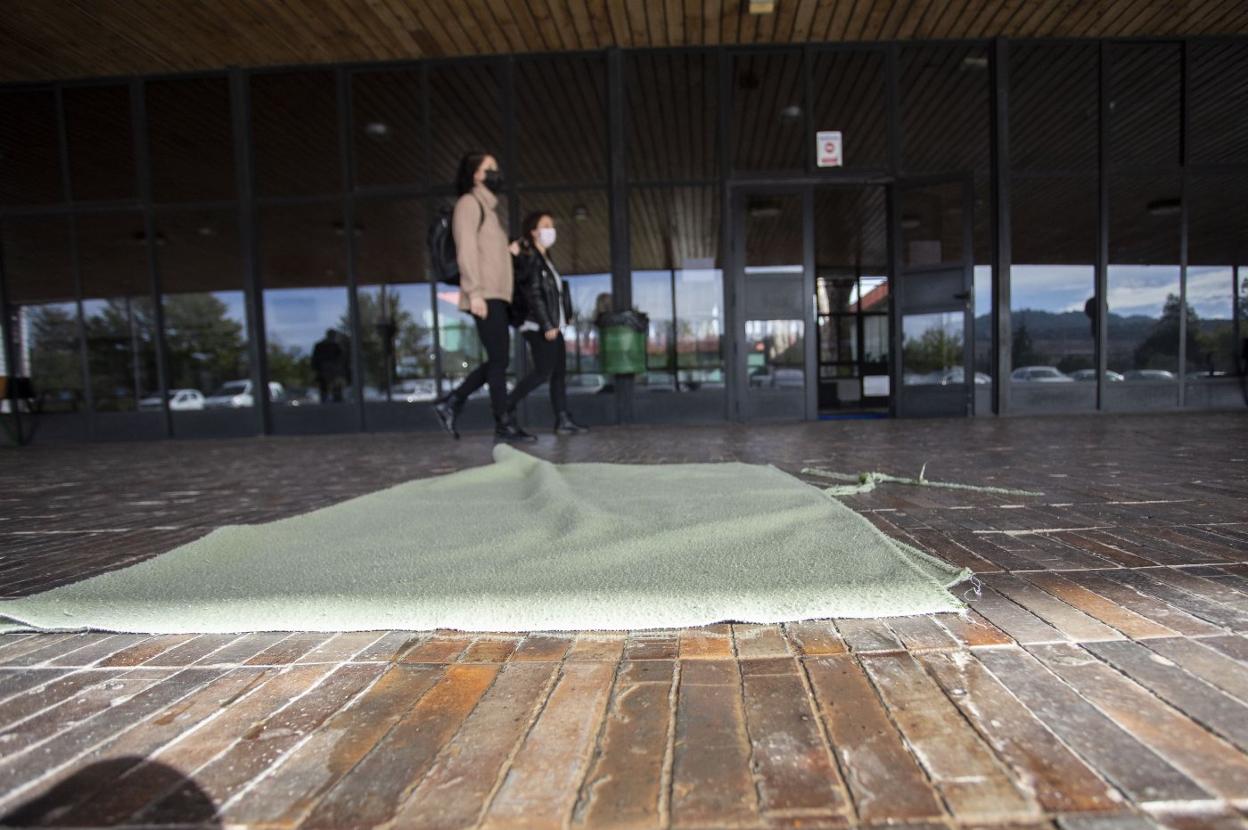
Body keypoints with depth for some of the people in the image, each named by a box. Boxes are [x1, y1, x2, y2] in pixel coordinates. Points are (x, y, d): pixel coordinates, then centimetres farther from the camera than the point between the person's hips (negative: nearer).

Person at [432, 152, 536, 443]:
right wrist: (474, 293, -20)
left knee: (497, 359, 7)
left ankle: (451, 403, 13)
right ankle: (504, 424, -3)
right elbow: (466, 250, -13)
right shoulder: (469, 203, -2)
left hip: (495, 295, 9)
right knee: (499, 358, -8)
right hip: (484, 295, -9)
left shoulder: (487, 207, 26)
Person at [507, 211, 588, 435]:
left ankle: (563, 420, 3)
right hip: (540, 326, -9)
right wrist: (547, 325, -21)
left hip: (552, 325, 9)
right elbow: (534, 294, -16)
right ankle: (506, 405, -1)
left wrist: (556, 323, 13)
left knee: (559, 373, 4)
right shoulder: (530, 258, -7)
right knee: (544, 371, -13)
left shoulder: (545, 258, 21)